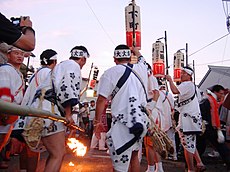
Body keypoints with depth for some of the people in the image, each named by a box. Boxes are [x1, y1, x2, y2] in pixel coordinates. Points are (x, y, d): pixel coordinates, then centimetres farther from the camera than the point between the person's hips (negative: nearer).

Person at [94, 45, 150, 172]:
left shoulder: (111, 73, -5)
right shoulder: (141, 68, 8)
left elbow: (102, 99, -6)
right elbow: (141, 57, 33)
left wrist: (97, 121, 5)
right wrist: (133, 48, 52)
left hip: (124, 126, -6)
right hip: (142, 122, 6)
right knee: (134, 156, 27)